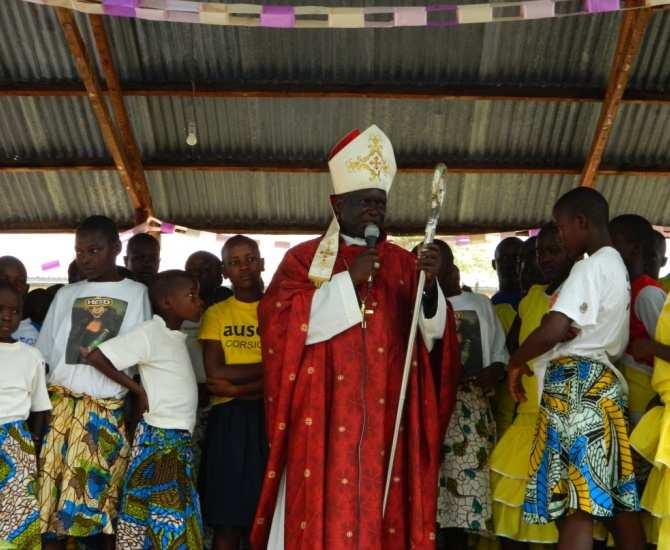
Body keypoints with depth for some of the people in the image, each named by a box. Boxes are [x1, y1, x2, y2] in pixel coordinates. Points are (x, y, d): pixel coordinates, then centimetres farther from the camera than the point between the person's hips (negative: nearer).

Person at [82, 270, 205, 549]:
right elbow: (96, 356, -17)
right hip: (159, 437, -8)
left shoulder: (177, 337, 11)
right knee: (155, 512, -2)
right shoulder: (150, 333, -13)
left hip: (180, 438, 8)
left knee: (177, 514, 12)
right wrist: (139, 390, -12)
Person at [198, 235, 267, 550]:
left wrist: (237, 388, -12)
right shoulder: (216, 314, 8)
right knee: (227, 519, 1)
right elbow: (215, 373, -5)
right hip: (228, 419, 0)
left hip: (270, 415, 0)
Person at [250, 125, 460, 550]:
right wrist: (349, 280, -13)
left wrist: (430, 284, -16)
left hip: (386, 415, 3)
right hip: (323, 414, -2)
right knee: (322, 512, -3)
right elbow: (281, 321, -10)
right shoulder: (305, 257, 4)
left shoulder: (402, 262, 12)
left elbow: (431, 332, 4)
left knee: (383, 510, 3)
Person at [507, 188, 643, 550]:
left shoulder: (590, 266, -8)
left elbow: (552, 330, -20)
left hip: (575, 382, -10)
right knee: (618, 501, 7)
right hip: (604, 381, 10)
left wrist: (516, 361, -3)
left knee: (575, 506, -14)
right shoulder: (617, 267, 23)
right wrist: (571, 331, 4)